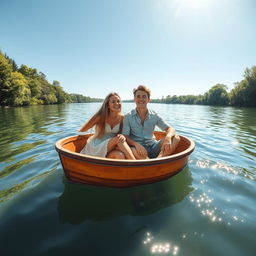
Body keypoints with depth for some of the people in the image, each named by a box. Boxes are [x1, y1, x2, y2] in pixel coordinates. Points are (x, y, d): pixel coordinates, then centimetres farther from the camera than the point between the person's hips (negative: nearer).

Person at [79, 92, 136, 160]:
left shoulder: (122, 118, 0)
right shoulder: (101, 117, -8)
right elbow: (81, 131, 1)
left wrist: (123, 136, -20)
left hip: (110, 148, 3)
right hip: (95, 148, -2)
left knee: (120, 155, -35)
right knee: (118, 139, -31)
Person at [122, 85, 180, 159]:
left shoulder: (154, 116, 7)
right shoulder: (128, 117, 1)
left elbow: (170, 129, 3)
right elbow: (125, 137, -4)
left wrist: (168, 137, -22)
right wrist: (136, 144, -25)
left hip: (153, 147, 3)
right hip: (138, 148, -3)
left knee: (176, 138, -17)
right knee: (133, 151, -38)